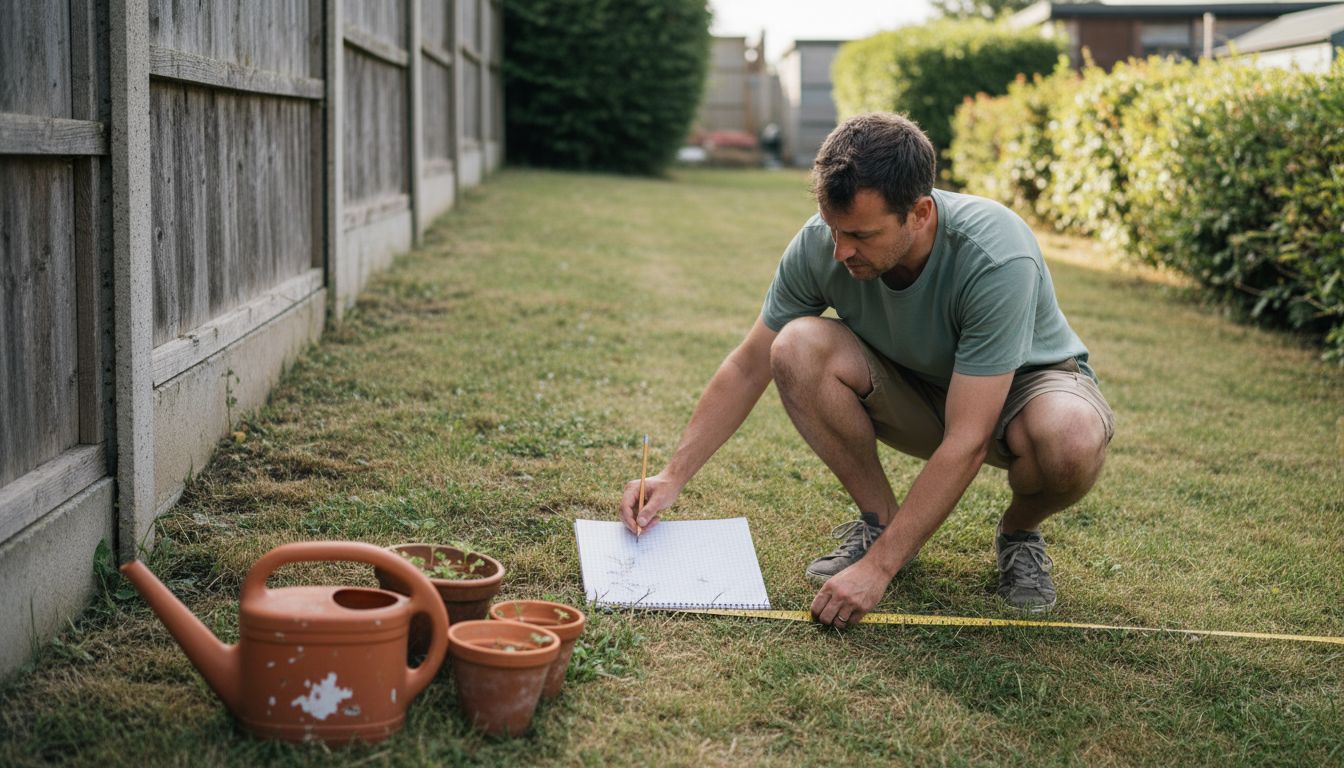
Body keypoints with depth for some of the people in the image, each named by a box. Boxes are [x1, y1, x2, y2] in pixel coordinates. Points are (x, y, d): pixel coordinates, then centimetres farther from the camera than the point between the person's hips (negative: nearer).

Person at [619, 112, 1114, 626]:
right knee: (797, 347, -26)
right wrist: (672, 477, -13)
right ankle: (880, 519, -5)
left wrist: (878, 567, -38)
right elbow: (747, 368, -8)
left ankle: (1020, 531, -3)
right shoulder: (820, 244, -23)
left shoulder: (998, 259, -36)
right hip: (916, 388, 4)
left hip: (1024, 382, -3)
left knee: (1071, 442, -40)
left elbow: (965, 442, -37)